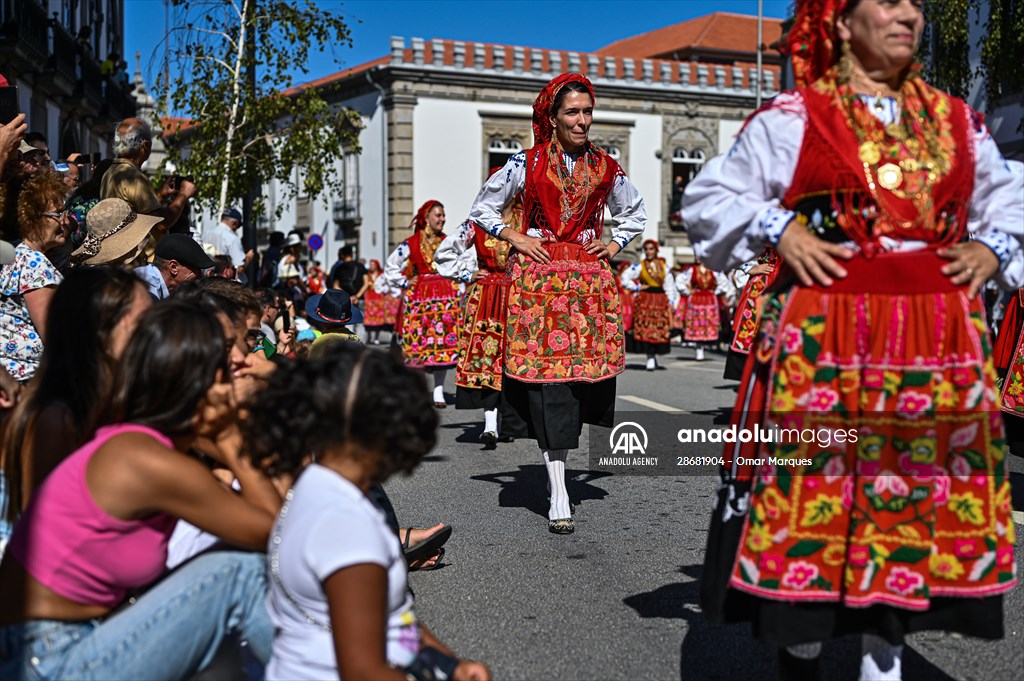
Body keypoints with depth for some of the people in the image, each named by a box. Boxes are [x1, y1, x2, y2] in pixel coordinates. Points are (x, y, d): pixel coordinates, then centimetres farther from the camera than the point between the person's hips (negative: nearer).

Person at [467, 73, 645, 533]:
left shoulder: (605, 168, 10)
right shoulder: (526, 164, 2)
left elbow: (635, 213, 28)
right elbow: (482, 209, 12)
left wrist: (615, 244, 12)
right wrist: (516, 238, 0)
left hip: (590, 278, 3)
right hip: (538, 273, -3)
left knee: (586, 366, -4)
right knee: (546, 371, -10)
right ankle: (558, 494, -8)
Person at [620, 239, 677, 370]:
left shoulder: (663, 266, 11)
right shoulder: (639, 266, 2)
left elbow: (669, 285, 13)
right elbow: (625, 277, 1)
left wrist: (671, 301, 6)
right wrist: (637, 288, -2)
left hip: (661, 300, 3)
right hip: (645, 300, -3)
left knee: (660, 329, -1)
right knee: (646, 329, -8)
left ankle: (654, 355, 14)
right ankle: (650, 357, -2)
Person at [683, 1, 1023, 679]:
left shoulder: (957, 120, 14)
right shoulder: (792, 118, 2)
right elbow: (708, 198, 6)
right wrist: (778, 229, -8)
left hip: (941, 349, 4)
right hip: (823, 344, -4)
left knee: (919, 502, 8)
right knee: (813, 496, 1)